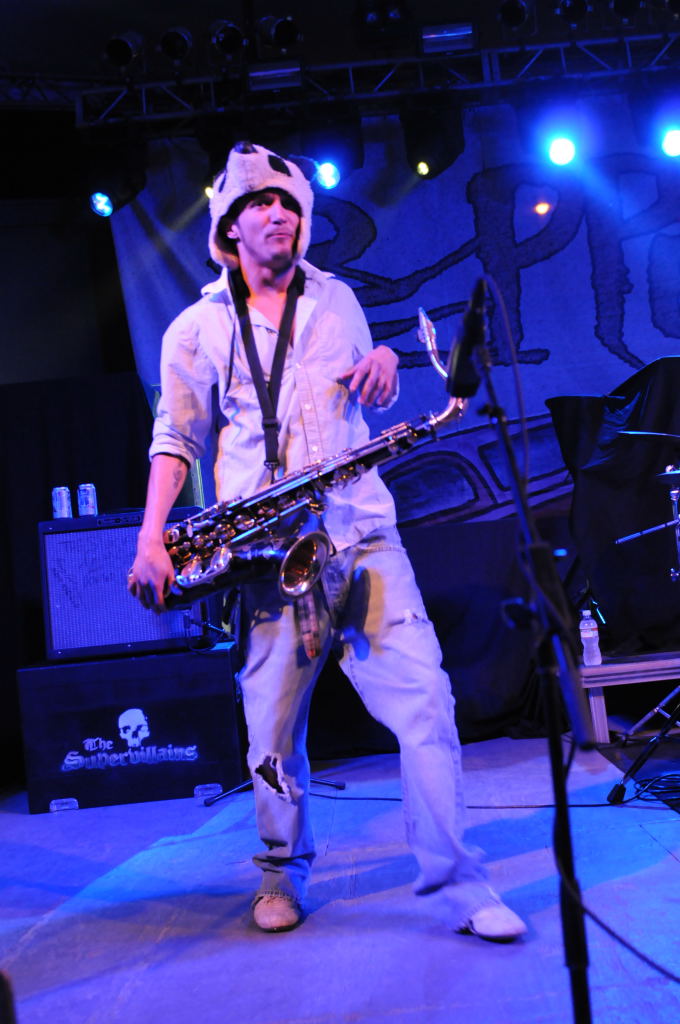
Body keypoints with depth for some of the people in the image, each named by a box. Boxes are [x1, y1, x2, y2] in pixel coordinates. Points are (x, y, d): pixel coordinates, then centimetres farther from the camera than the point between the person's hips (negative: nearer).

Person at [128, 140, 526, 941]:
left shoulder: (337, 300, 16)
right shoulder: (197, 329, 8)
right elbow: (175, 438, 7)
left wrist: (383, 364, 3)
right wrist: (151, 540, -5)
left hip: (361, 537, 2)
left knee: (426, 701, -8)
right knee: (273, 733, 5)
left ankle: (462, 886, 4)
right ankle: (284, 875, 29)